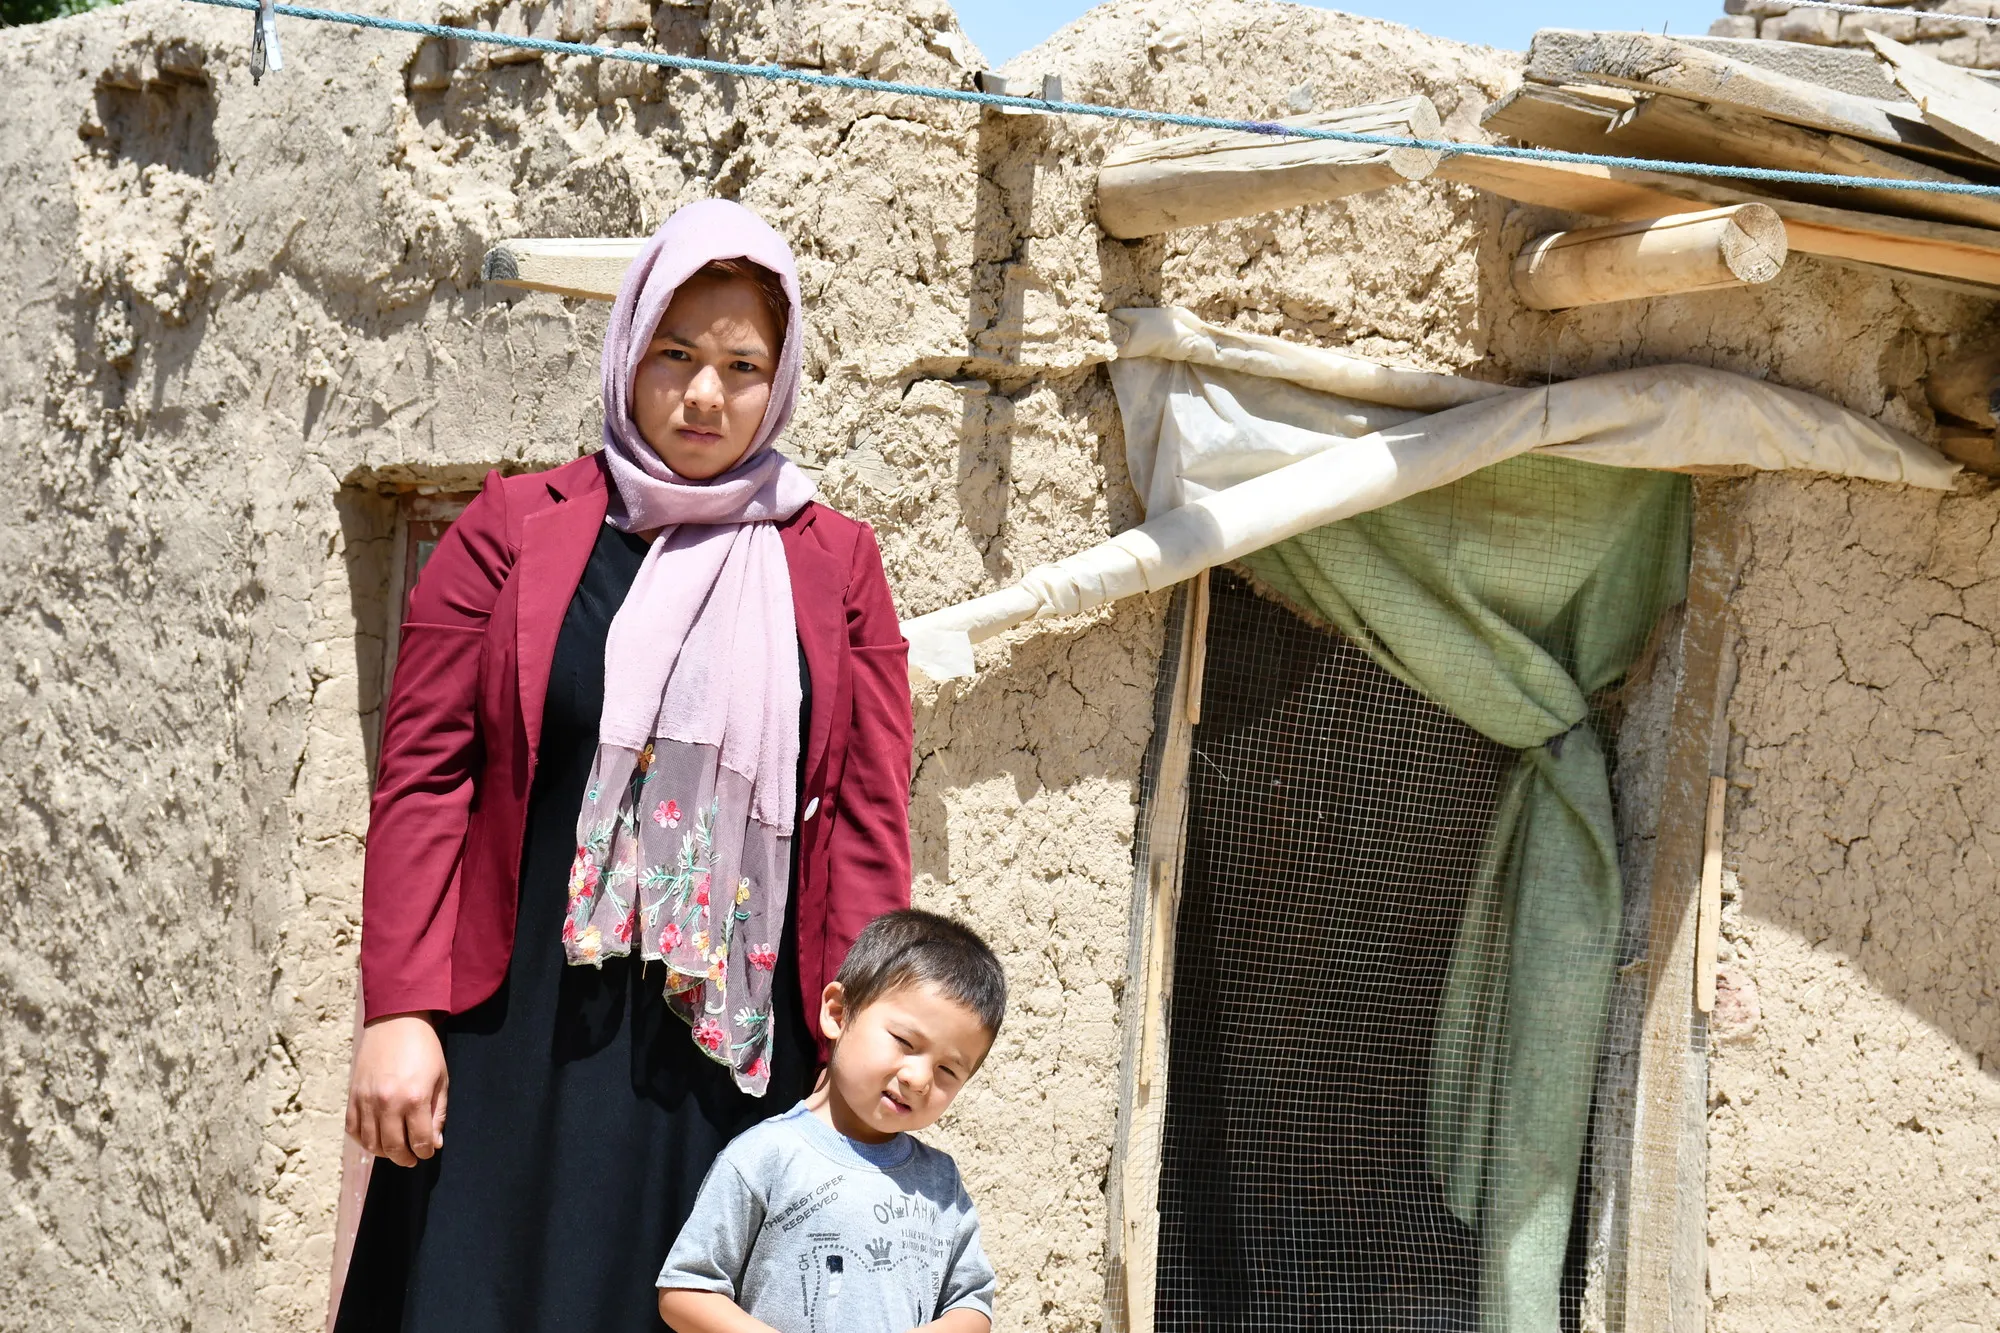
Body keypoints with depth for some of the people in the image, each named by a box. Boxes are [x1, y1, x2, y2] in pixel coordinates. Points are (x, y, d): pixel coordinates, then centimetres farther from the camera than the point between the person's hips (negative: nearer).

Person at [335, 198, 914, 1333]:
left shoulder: (834, 566, 10)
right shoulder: (514, 532, 6)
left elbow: (870, 816, 4)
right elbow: (425, 775, 1)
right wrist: (398, 1013, -8)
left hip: (737, 1054, 1)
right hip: (520, 1042, -1)